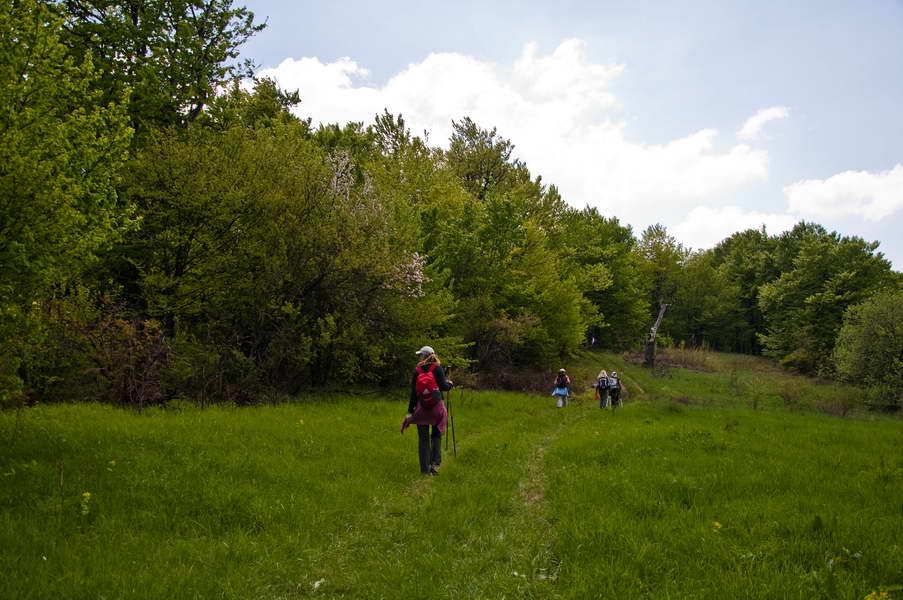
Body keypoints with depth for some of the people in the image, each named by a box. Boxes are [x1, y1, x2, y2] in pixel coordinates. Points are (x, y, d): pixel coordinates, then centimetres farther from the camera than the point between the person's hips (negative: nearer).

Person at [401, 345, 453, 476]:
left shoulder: (417, 370, 0)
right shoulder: (437, 368, -5)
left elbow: (413, 393, 0)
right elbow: (444, 387, -9)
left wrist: (410, 410, 4)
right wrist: (450, 384, 14)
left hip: (421, 407, 1)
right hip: (437, 407, -1)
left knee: (423, 438, 7)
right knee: (436, 435, 14)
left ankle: (425, 469, 7)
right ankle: (435, 463, -2)